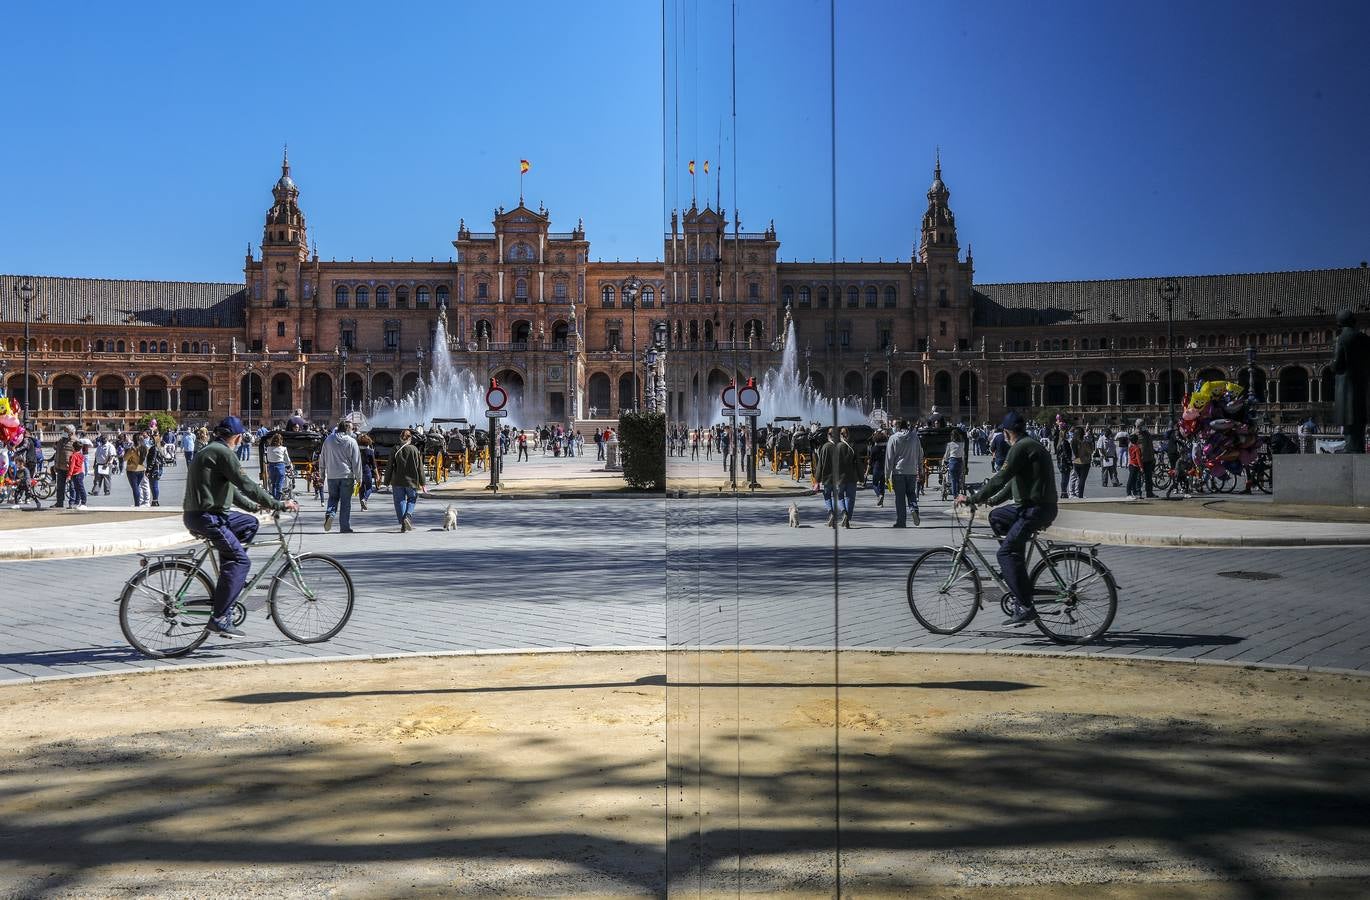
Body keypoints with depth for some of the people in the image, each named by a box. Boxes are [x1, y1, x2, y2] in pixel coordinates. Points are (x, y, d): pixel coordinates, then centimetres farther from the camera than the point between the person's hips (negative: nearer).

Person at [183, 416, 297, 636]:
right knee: (241, 560, -12)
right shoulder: (224, 453, -12)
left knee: (250, 523, 20)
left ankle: (228, 577, 15)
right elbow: (246, 485, -17)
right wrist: (278, 504, -13)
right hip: (205, 517, -10)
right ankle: (219, 618, -16)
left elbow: (231, 488, 28)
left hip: (208, 514, 10)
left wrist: (254, 506, 32)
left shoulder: (208, 450, 21)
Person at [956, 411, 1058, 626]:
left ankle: (1025, 607, -19)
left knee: (1007, 552, -13)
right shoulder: (1032, 445, 20)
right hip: (1031, 506, 10)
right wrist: (993, 500, 31)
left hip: (1036, 509, -10)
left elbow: (1000, 479, -17)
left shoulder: (1020, 448, -12)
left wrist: (973, 499, -11)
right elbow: (1013, 480, 27)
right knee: (996, 517, 23)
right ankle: (1015, 566, 18)